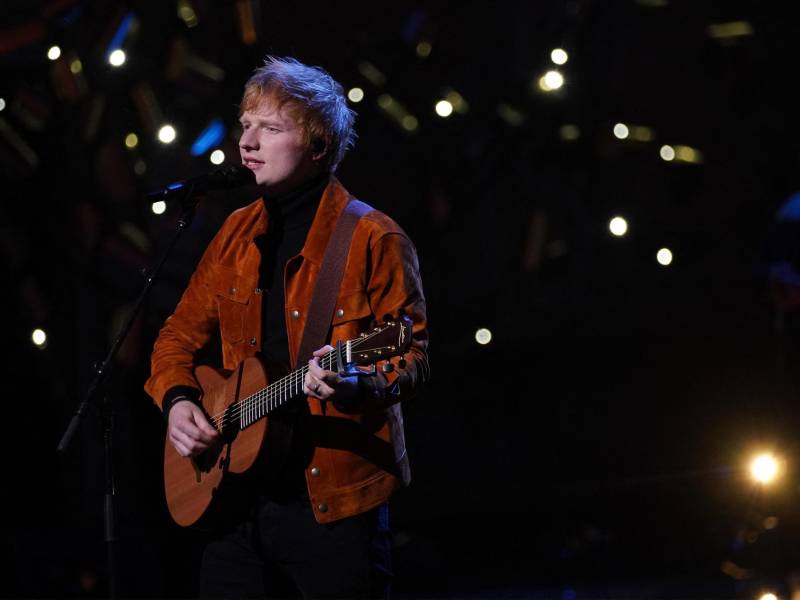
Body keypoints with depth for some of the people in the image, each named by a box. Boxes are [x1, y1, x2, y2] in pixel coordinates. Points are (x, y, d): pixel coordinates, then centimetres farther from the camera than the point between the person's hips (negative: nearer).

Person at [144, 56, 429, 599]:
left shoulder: (372, 239, -7)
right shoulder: (239, 235, 12)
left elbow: (412, 356, -9)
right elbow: (181, 335, 19)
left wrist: (358, 386, -28)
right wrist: (177, 400, 0)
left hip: (336, 499, -6)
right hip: (239, 491, 6)